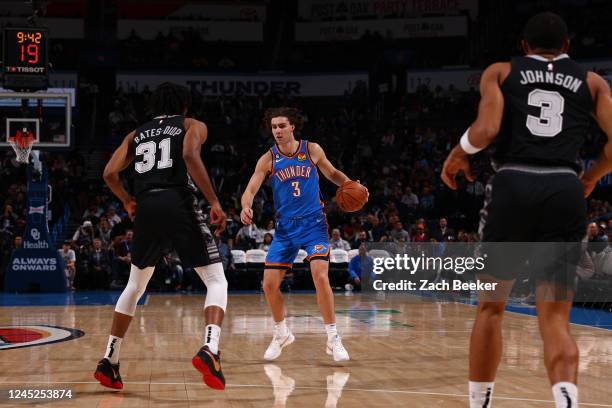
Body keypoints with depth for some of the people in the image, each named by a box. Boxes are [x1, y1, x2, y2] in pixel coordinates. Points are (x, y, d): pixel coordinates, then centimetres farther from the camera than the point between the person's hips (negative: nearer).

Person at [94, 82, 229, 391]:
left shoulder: (136, 134, 24)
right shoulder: (193, 126, 13)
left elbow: (110, 173, 13)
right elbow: (190, 155, -10)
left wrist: (127, 201, 31)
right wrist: (214, 201, -9)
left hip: (146, 209, 4)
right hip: (179, 205, -4)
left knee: (134, 287, 22)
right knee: (216, 281, 3)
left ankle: (109, 362, 19)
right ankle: (209, 349, -23)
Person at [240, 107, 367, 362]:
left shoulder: (312, 150, -3)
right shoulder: (268, 159, -4)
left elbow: (333, 174, 12)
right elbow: (250, 190, -10)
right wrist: (246, 207, -33)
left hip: (313, 224, -2)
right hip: (285, 228, 2)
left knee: (320, 276, -20)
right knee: (269, 284, -2)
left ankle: (333, 338, -8)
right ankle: (281, 334, 23)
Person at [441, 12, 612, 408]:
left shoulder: (500, 72, 15)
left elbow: (486, 128, -3)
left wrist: (458, 155, 16)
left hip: (513, 186, 0)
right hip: (564, 191, 1)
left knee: (491, 307, 17)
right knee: (555, 319, 1)